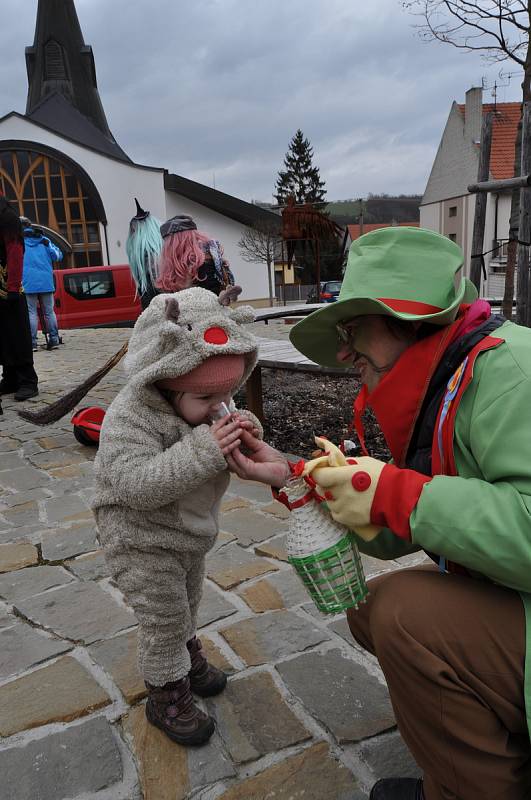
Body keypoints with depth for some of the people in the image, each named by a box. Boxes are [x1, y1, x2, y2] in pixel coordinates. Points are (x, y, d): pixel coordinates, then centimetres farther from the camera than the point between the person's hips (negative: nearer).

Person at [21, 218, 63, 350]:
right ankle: (54, 339, 7)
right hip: (46, 281, 3)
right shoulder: (43, 240, 11)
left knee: (31, 312, 0)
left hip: (28, 282, -2)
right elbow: (58, 256, 8)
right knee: (49, 311, 8)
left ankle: (32, 342, -4)